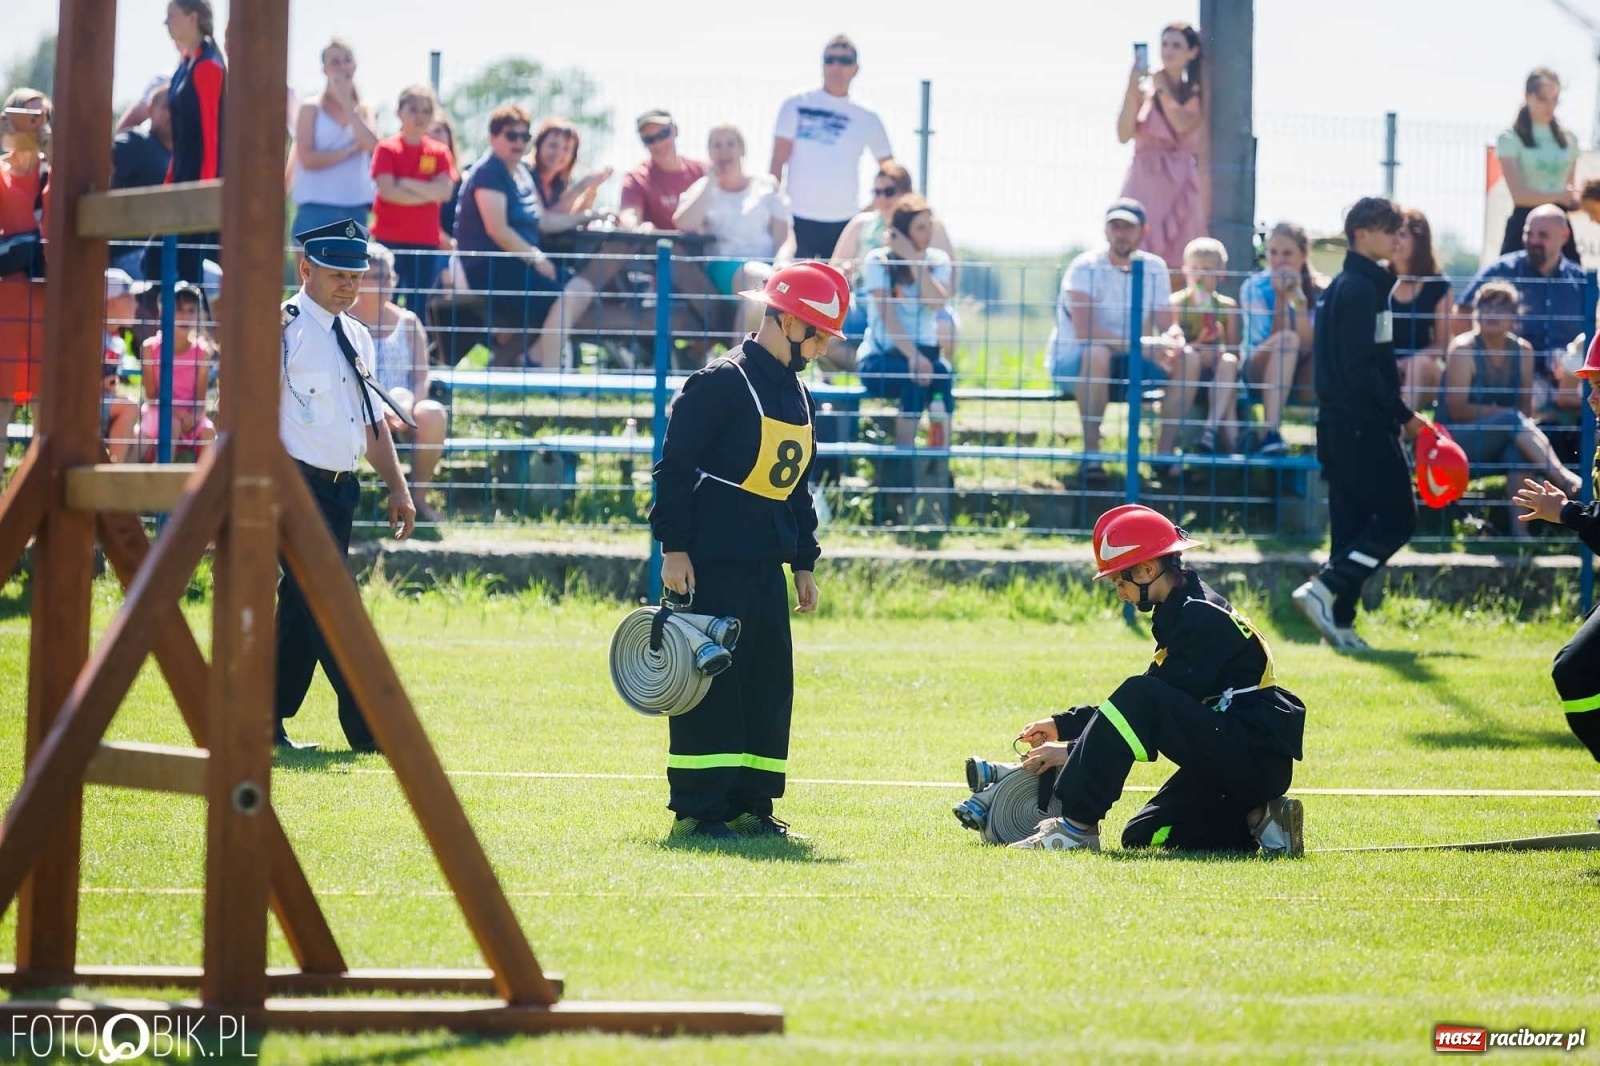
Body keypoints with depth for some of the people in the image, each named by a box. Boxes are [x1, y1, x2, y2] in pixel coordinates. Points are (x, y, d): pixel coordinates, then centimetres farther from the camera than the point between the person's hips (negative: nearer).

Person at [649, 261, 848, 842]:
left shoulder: (799, 395, 15)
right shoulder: (721, 382, -10)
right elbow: (675, 468, -12)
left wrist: (804, 564, 19)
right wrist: (673, 549, -16)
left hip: (767, 565, 8)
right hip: (713, 563, -8)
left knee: (770, 684, 7)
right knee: (710, 683, -7)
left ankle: (749, 806, 12)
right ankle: (696, 811, -3)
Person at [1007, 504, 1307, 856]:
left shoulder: (1202, 619, -16)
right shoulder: (1183, 613, 15)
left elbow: (1147, 710, -18)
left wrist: (1072, 750, -13)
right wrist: (1063, 725, 14)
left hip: (1256, 757, -10)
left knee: (1139, 699, -25)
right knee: (1141, 838, 10)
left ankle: (1076, 826, -23)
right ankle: (1255, 821, 5)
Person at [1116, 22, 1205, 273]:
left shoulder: (1195, 94, 10)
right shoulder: (1144, 88, 5)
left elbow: (1183, 124, -10)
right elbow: (1124, 135, -5)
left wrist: (1162, 88, -3)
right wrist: (1132, 88, -11)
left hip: (1181, 186, 2)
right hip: (1145, 182, -2)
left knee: (1178, 266, -4)